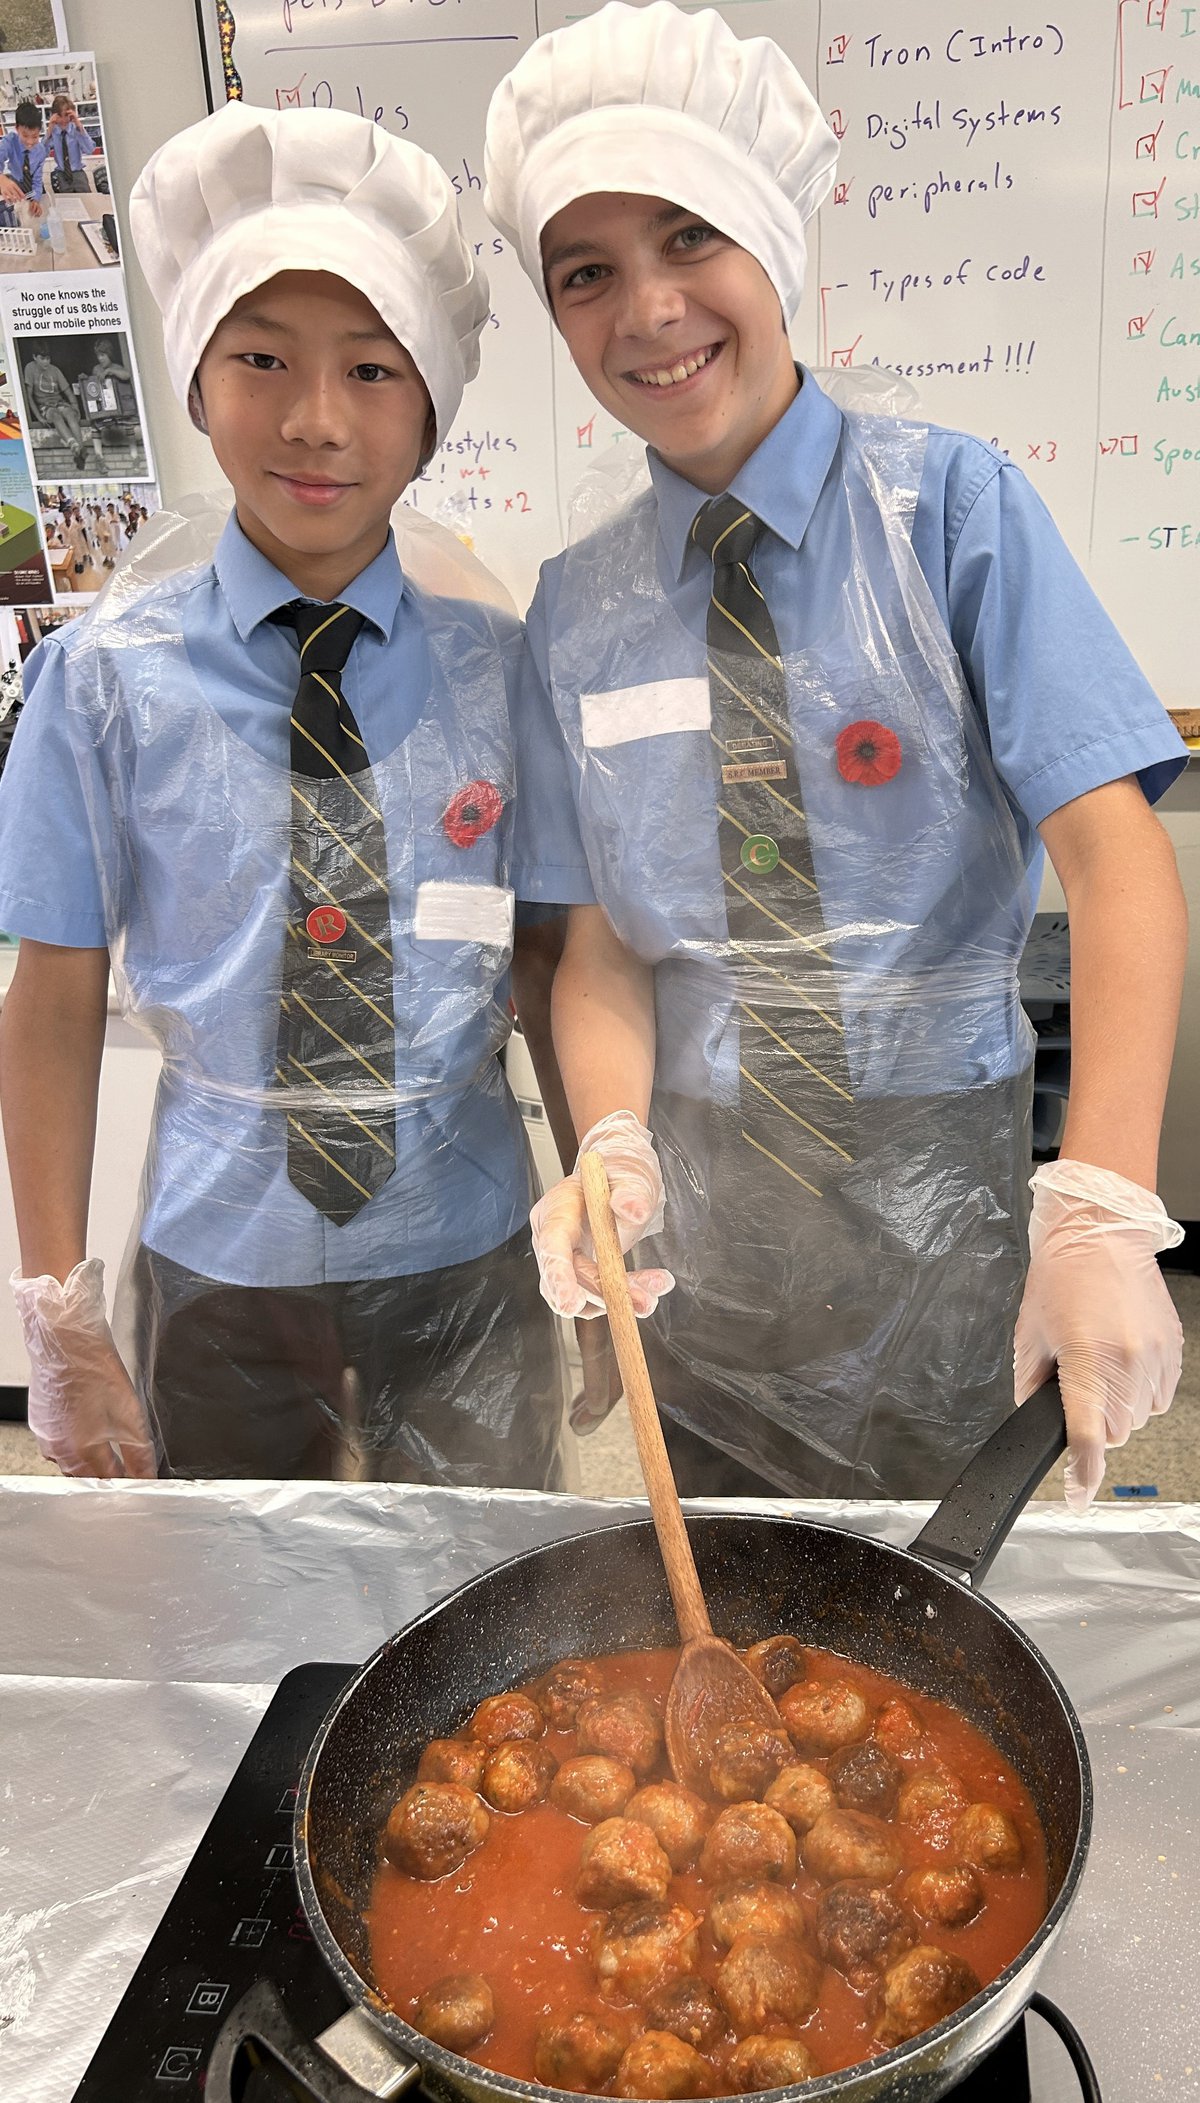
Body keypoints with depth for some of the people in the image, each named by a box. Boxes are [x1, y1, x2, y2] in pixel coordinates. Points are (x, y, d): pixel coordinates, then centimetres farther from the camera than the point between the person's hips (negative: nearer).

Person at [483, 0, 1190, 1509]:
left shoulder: (948, 503, -9)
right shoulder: (576, 603, 2)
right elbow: (604, 925, 0)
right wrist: (612, 1144, -20)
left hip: (941, 1199, -2)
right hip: (703, 1219, 3)